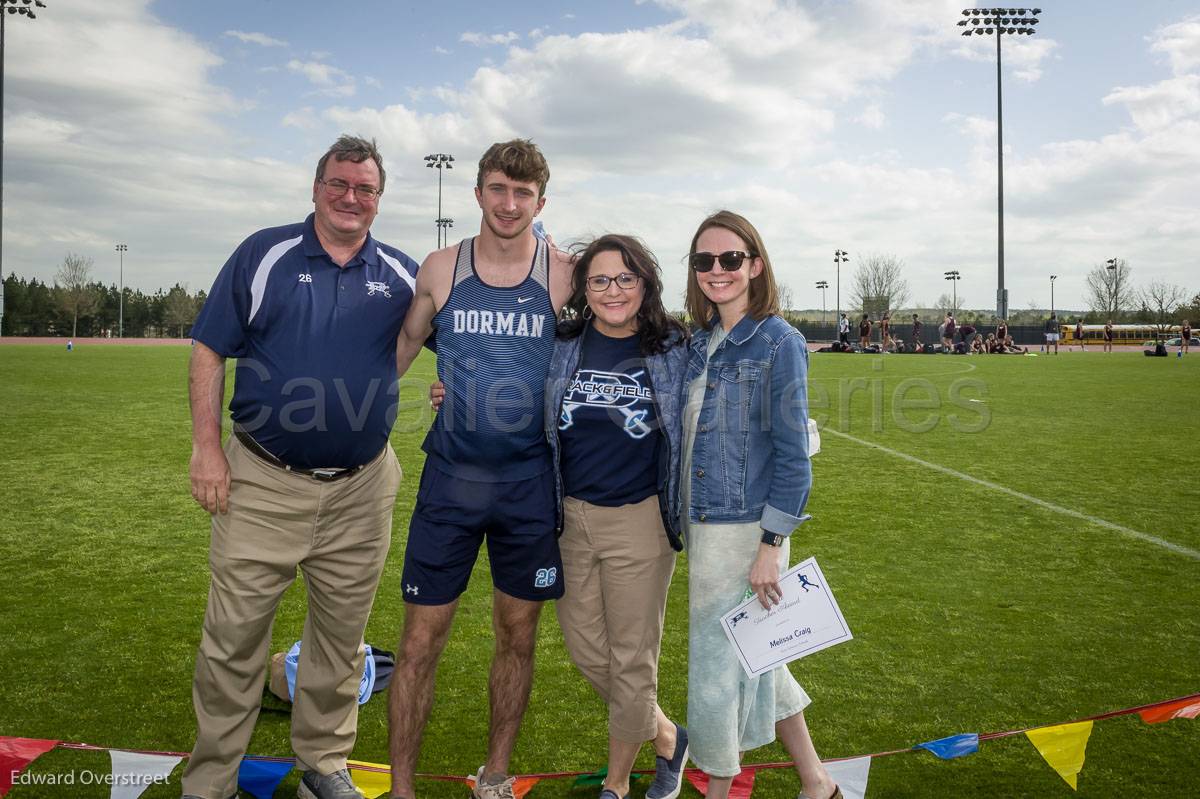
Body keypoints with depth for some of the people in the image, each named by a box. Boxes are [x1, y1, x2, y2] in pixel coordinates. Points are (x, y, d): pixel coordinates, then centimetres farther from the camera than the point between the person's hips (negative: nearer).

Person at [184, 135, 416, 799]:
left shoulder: (402, 274, 6)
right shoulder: (264, 254, 0)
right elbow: (209, 353, 0)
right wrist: (206, 449, -6)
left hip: (361, 489, 3)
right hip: (262, 482, -2)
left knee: (342, 635, 14)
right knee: (232, 636, 4)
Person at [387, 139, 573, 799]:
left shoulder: (564, 275, -2)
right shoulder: (440, 269, 0)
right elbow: (401, 349, 12)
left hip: (530, 483, 0)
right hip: (450, 478, 0)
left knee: (517, 636, 12)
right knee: (421, 640, 3)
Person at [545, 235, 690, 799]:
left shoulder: (672, 350, -3)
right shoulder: (563, 347, 2)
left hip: (640, 521, -3)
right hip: (571, 519, 3)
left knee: (631, 660, 7)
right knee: (586, 651, 12)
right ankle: (667, 738, 36)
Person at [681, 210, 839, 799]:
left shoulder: (779, 343, -11)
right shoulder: (701, 344, 9)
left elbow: (792, 454, -13)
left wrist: (771, 545, -15)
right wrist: (685, 521, 13)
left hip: (746, 528, -7)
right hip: (703, 526, 8)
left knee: (718, 663, 3)